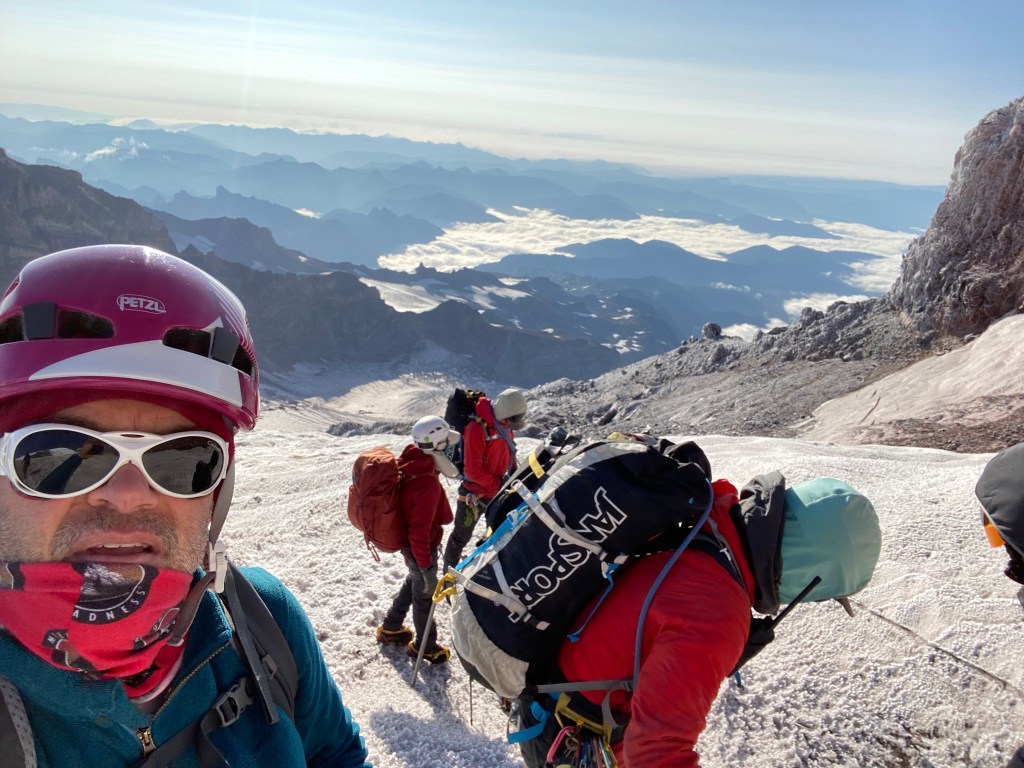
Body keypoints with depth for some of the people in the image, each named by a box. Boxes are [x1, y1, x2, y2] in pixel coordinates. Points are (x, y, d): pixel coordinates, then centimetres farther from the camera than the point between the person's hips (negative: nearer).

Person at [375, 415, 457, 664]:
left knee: (413, 582, 29)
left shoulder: (408, 465, -8)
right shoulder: (427, 484, -36)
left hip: (406, 539, 8)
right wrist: (426, 565, -21)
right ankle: (425, 646, 35)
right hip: (421, 547, -8)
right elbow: (420, 530, -31)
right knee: (424, 593, 13)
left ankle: (390, 629, 45)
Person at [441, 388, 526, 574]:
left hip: (497, 490, 7)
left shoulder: (505, 425, -6)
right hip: (474, 493, -7)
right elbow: (473, 470, -26)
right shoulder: (477, 428, -29)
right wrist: (498, 485, -22)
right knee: (461, 536, 10)